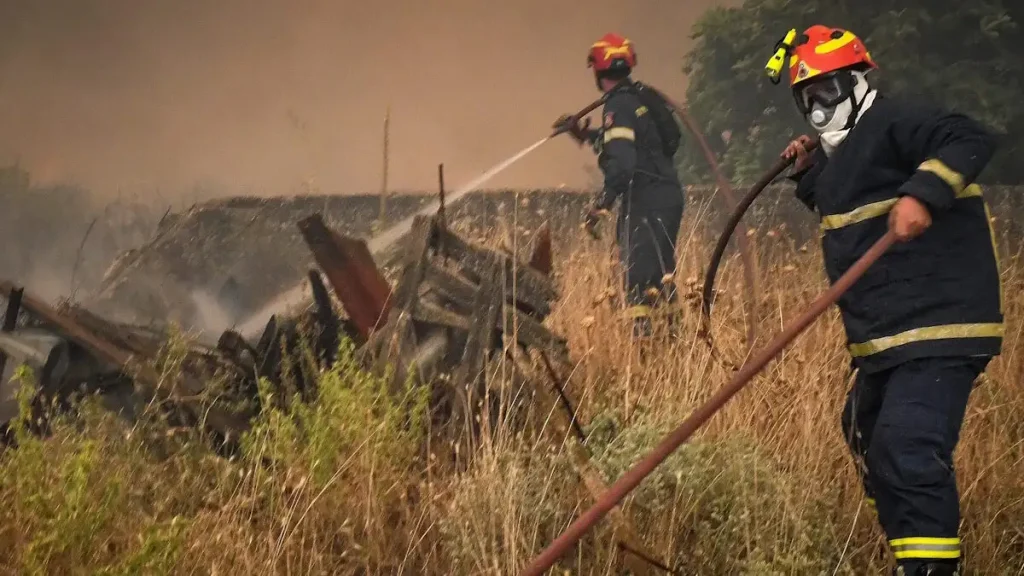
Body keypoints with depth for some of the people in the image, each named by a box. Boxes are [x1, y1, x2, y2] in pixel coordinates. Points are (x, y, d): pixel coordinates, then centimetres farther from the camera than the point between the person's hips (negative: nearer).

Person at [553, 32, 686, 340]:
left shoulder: (618, 106, -13)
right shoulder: (643, 98, 15)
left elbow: (621, 162, -23)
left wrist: (602, 203, -22)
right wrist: (586, 135, 27)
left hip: (644, 199, -9)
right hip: (669, 195, 9)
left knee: (637, 272, -11)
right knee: (661, 271, 16)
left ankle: (641, 335, -17)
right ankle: (671, 334, 21)